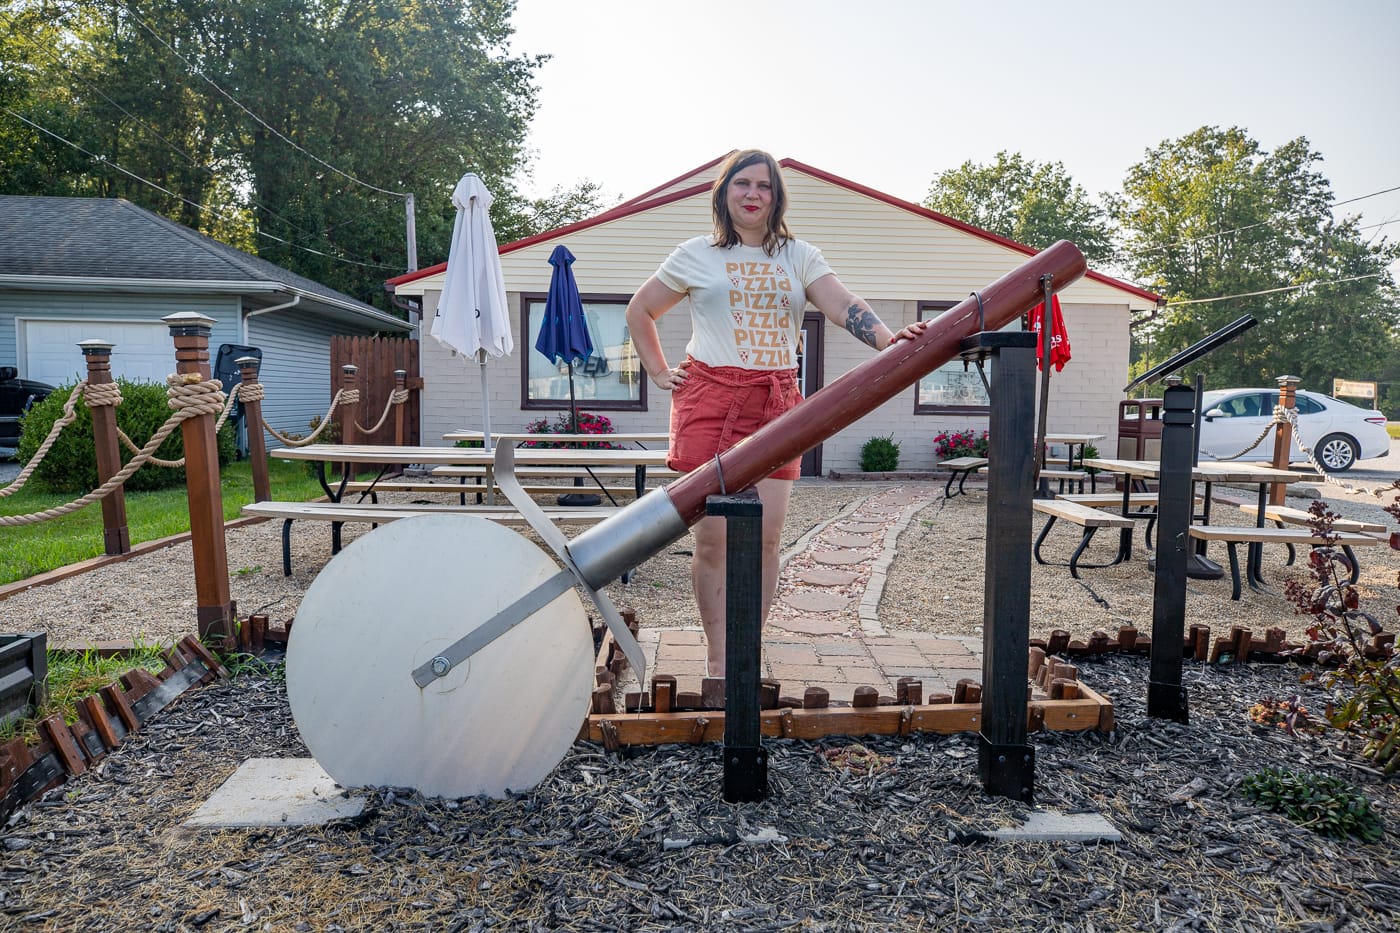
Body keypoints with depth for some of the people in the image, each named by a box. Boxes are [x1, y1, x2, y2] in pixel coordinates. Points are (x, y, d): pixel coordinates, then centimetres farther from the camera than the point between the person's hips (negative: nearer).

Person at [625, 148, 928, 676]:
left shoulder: (800, 257, 12)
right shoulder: (696, 255, 9)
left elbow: (843, 306, -5)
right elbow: (639, 311, 19)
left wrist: (890, 340, -24)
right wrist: (659, 373, 8)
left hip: (777, 403, 2)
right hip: (710, 399, -1)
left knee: (765, 537, -1)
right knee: (713, 537, -2)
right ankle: (718, 661, 12)